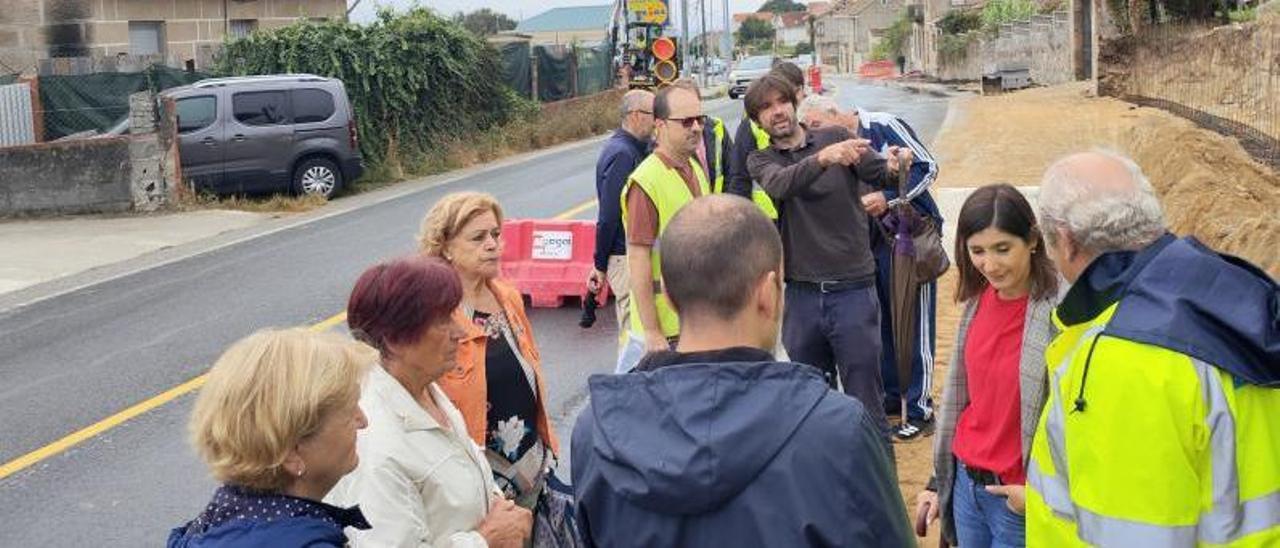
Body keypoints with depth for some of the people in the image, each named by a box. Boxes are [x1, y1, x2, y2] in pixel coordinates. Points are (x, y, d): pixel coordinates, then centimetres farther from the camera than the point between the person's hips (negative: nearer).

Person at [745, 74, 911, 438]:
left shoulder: (835, 137, 5)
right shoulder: (761, 161, 4)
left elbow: (877, 173, -8)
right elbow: (780, 184, -19)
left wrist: (894, 166, -32)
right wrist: (823, 158, -38)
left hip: (853, 288, -2)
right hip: (801, 294, 2)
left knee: (865, 401, 1)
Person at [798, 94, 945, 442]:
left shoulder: (884, 127, -13)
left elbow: (927, 167, -14)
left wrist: (888, 199, -21)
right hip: (876, 242, 7)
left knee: (916, 325, -3)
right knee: (884, 323, 15)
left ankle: (921, 413, 3)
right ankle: (892, 397, 30)